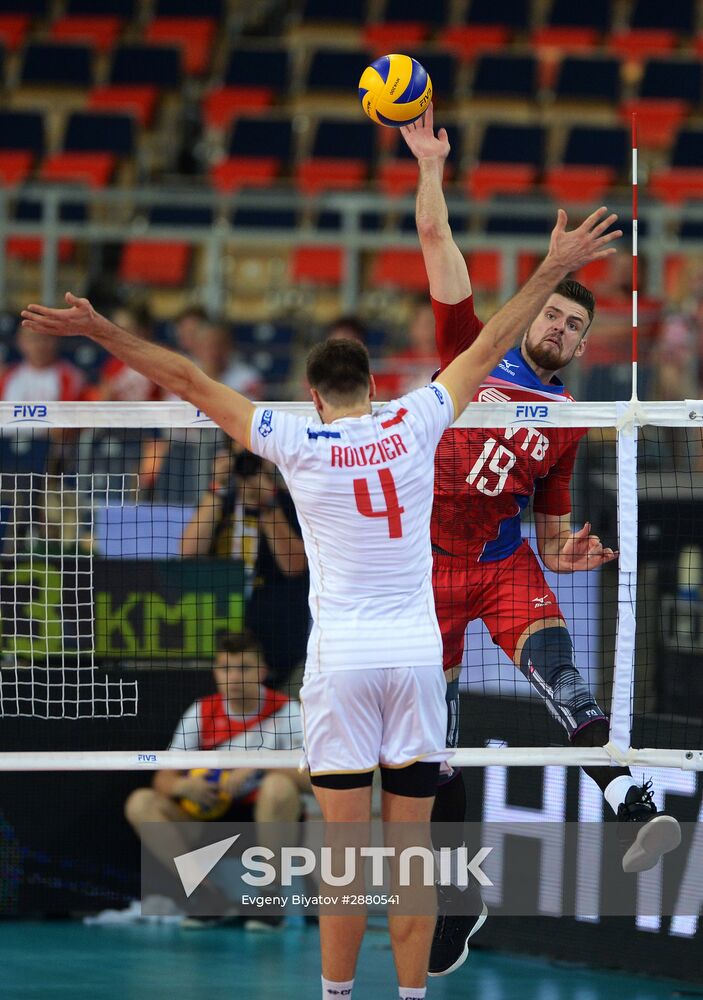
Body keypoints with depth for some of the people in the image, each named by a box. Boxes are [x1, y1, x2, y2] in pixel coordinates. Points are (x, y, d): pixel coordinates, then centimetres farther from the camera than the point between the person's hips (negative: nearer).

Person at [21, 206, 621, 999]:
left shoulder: (301, 443, -5)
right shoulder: (413, 424, 1)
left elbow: (191, 383, -2)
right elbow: (489, 346, 10)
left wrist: (102, 332, 3)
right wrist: (554, 268, 18)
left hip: (341, 662, -2)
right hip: (418, 657, 2)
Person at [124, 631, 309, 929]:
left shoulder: (283, 711, -7)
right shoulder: (202, 712, 3)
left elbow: (309, 778, -19)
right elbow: (163, 779, 1)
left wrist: (257, 768, -32)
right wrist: (183, 785, -23)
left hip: (268, 821, -4)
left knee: (279, 786, -36)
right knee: (140, 803, -16)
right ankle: (214, 901, -11)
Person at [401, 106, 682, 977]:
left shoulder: (566, 420, 10)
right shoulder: (472, 353, 5)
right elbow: (436, 242, 0)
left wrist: (567, 553, -3)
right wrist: (430, 166, -8)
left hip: (505, 562, 0)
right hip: (426, 566, 0)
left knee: (556, 668, -29)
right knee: (432, 737, 1)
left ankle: (633, 808, -48)